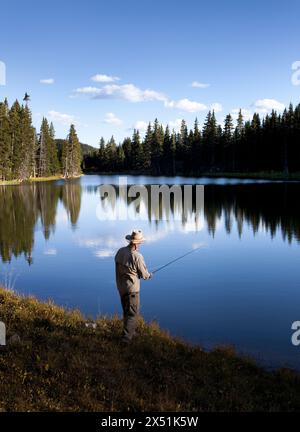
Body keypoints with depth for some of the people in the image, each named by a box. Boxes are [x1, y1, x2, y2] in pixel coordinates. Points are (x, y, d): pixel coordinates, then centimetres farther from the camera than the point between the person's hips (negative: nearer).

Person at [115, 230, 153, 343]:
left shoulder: (120, 251, -2)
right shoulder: (137, 256, -21)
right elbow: (144, 274, -12)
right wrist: (149, 275, 11)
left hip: (120, 286, 7)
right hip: (132, 288, -7)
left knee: (127, 311, 21)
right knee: (133, 313, 3)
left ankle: (131, 332, 34)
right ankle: (126, 337, 1)